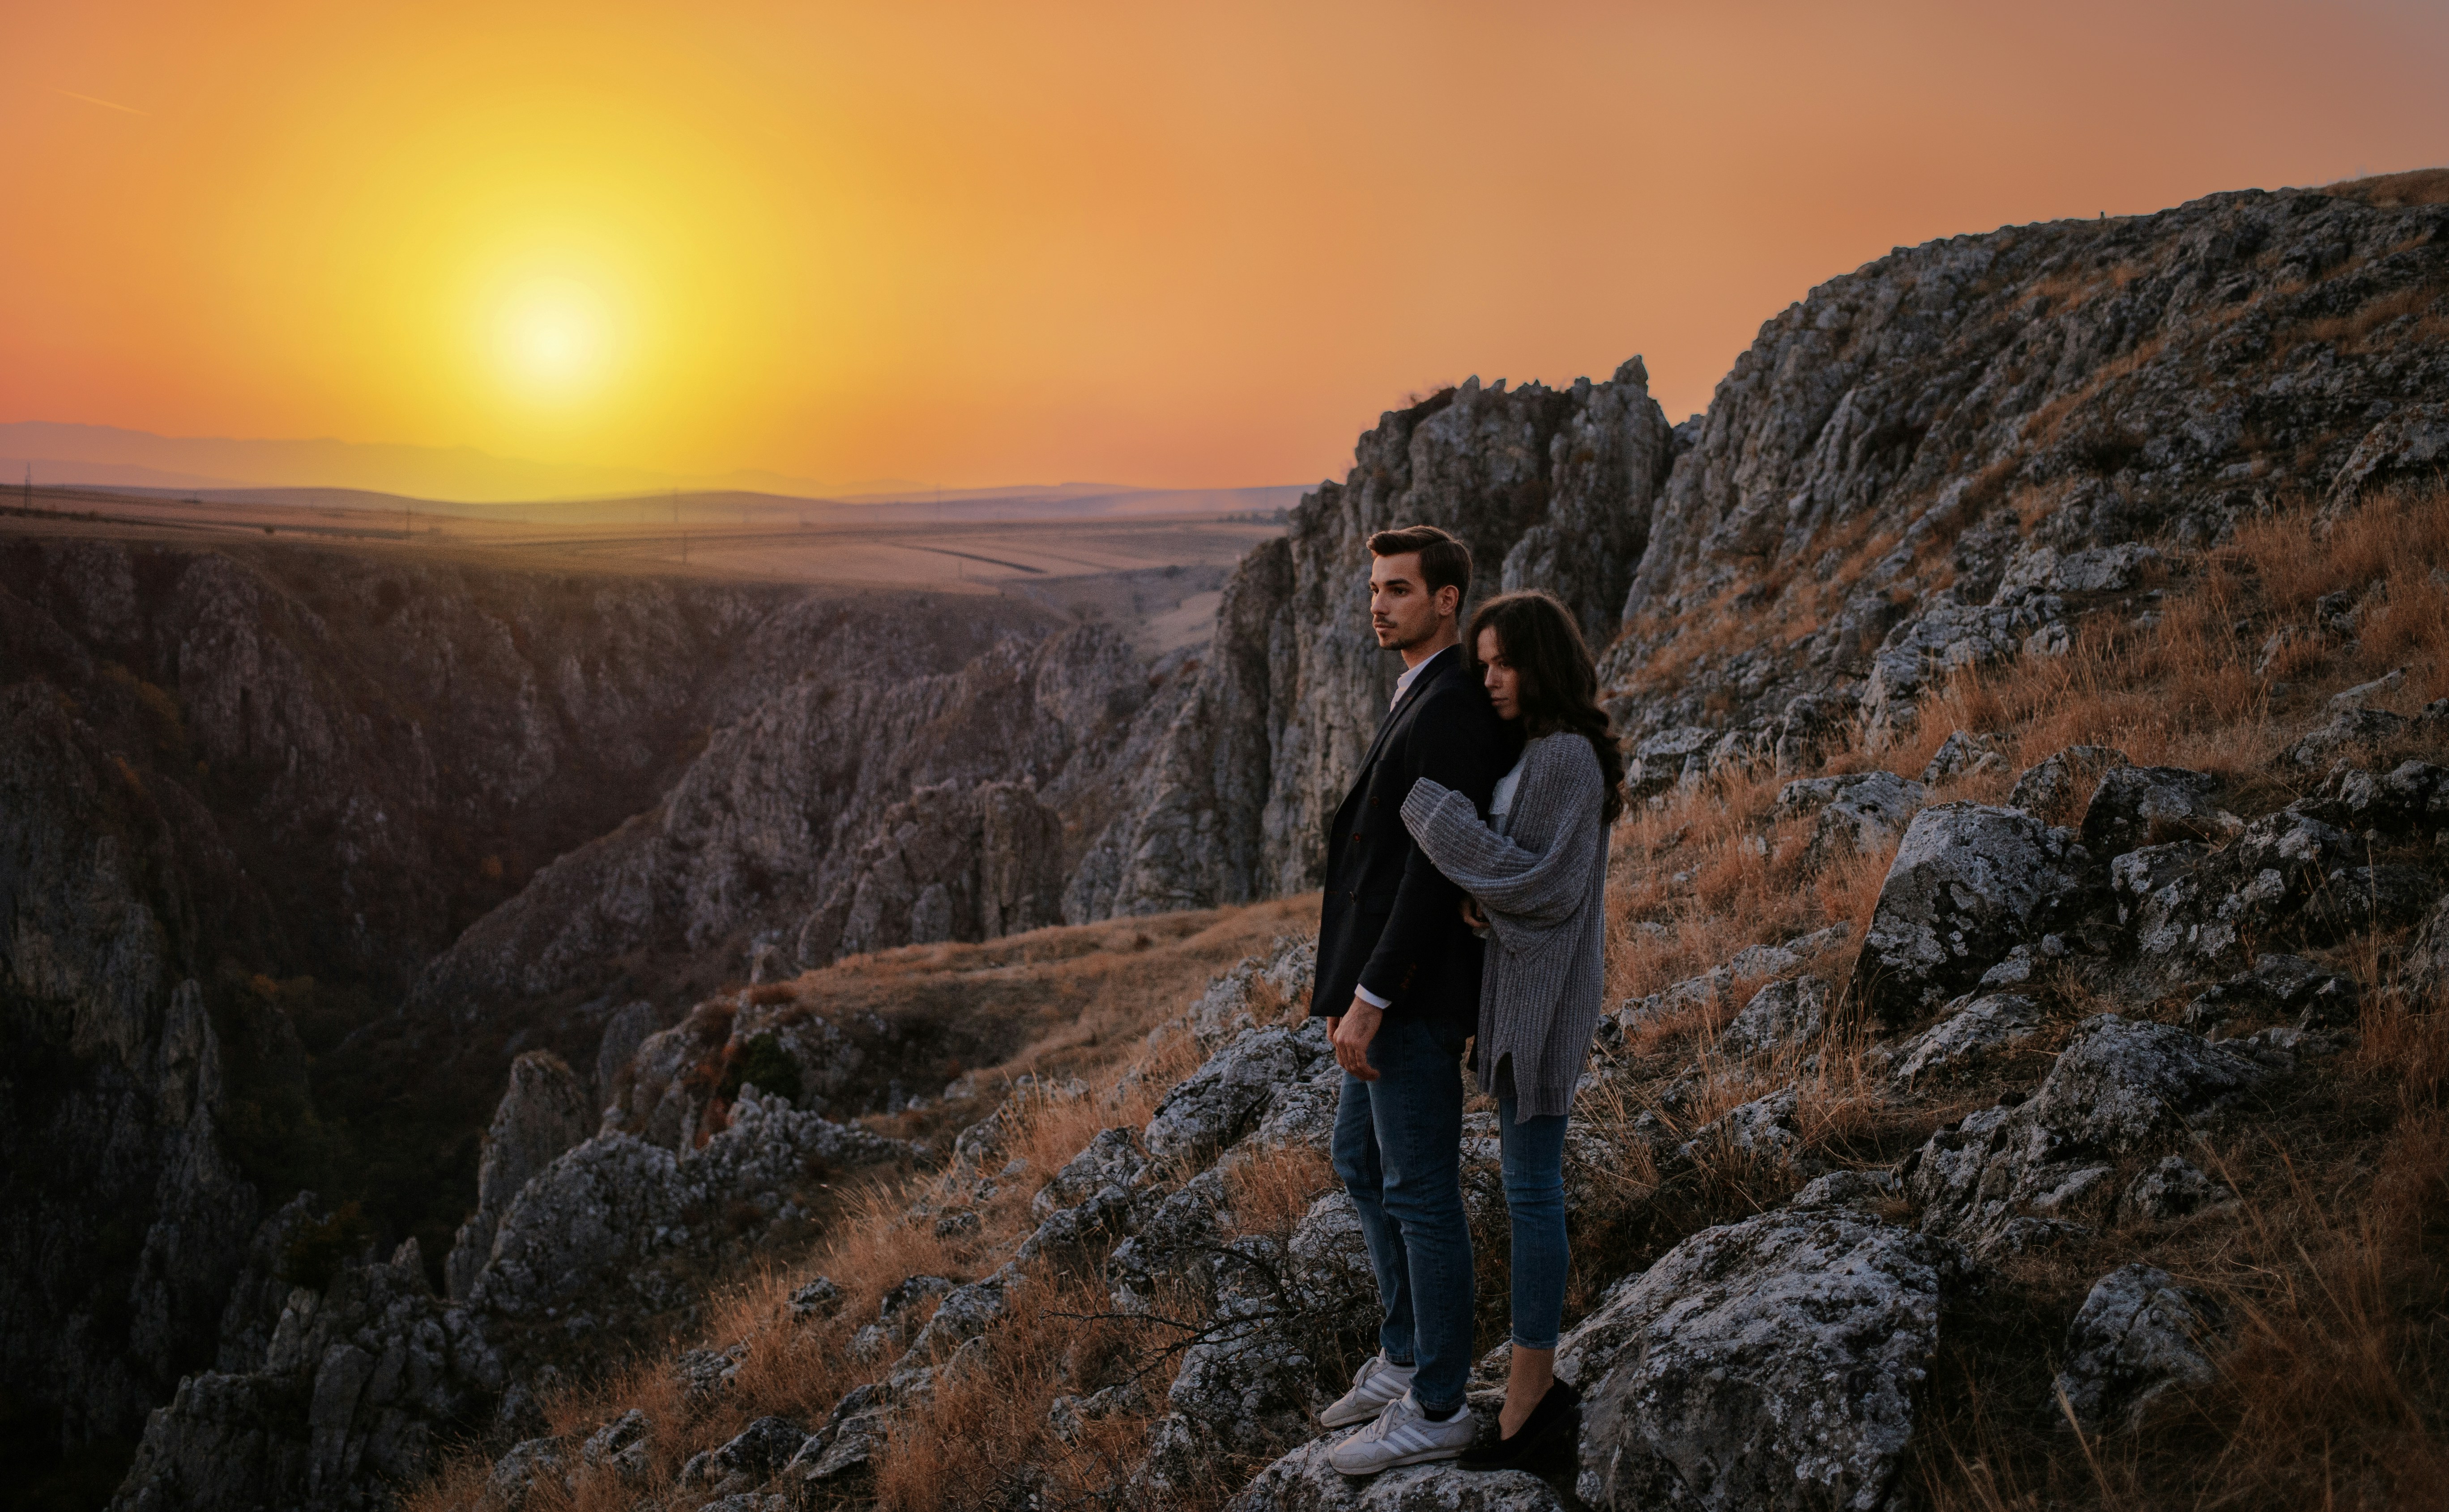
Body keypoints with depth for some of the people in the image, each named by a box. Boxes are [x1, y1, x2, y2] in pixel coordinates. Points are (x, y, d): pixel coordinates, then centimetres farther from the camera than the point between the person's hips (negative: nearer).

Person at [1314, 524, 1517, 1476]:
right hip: (1390, 982, 11)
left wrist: (1368, 998, -22)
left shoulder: (1456, 709, -19)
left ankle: (1435, 1408, 12)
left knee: (1418, 1191, -1)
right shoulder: (1424, 698, 14)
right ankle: (1406, 1355, 33)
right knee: (1362, 1163, 20)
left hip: (1414, 991, -11)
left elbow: (1437, 867, -24)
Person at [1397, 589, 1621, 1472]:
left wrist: (1431, 807, -20)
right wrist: (1477, 895, -3)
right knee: (1531, 1182, 13)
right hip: (1521, 978, 10)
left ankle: (1528, 1409, 3)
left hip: (1544, 988, -10)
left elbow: (1544, 883, -22)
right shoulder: (1540, 752, 13)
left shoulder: (1566, 758, -19)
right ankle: (1539, 1387, 21)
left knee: (1531, 1190, -4)